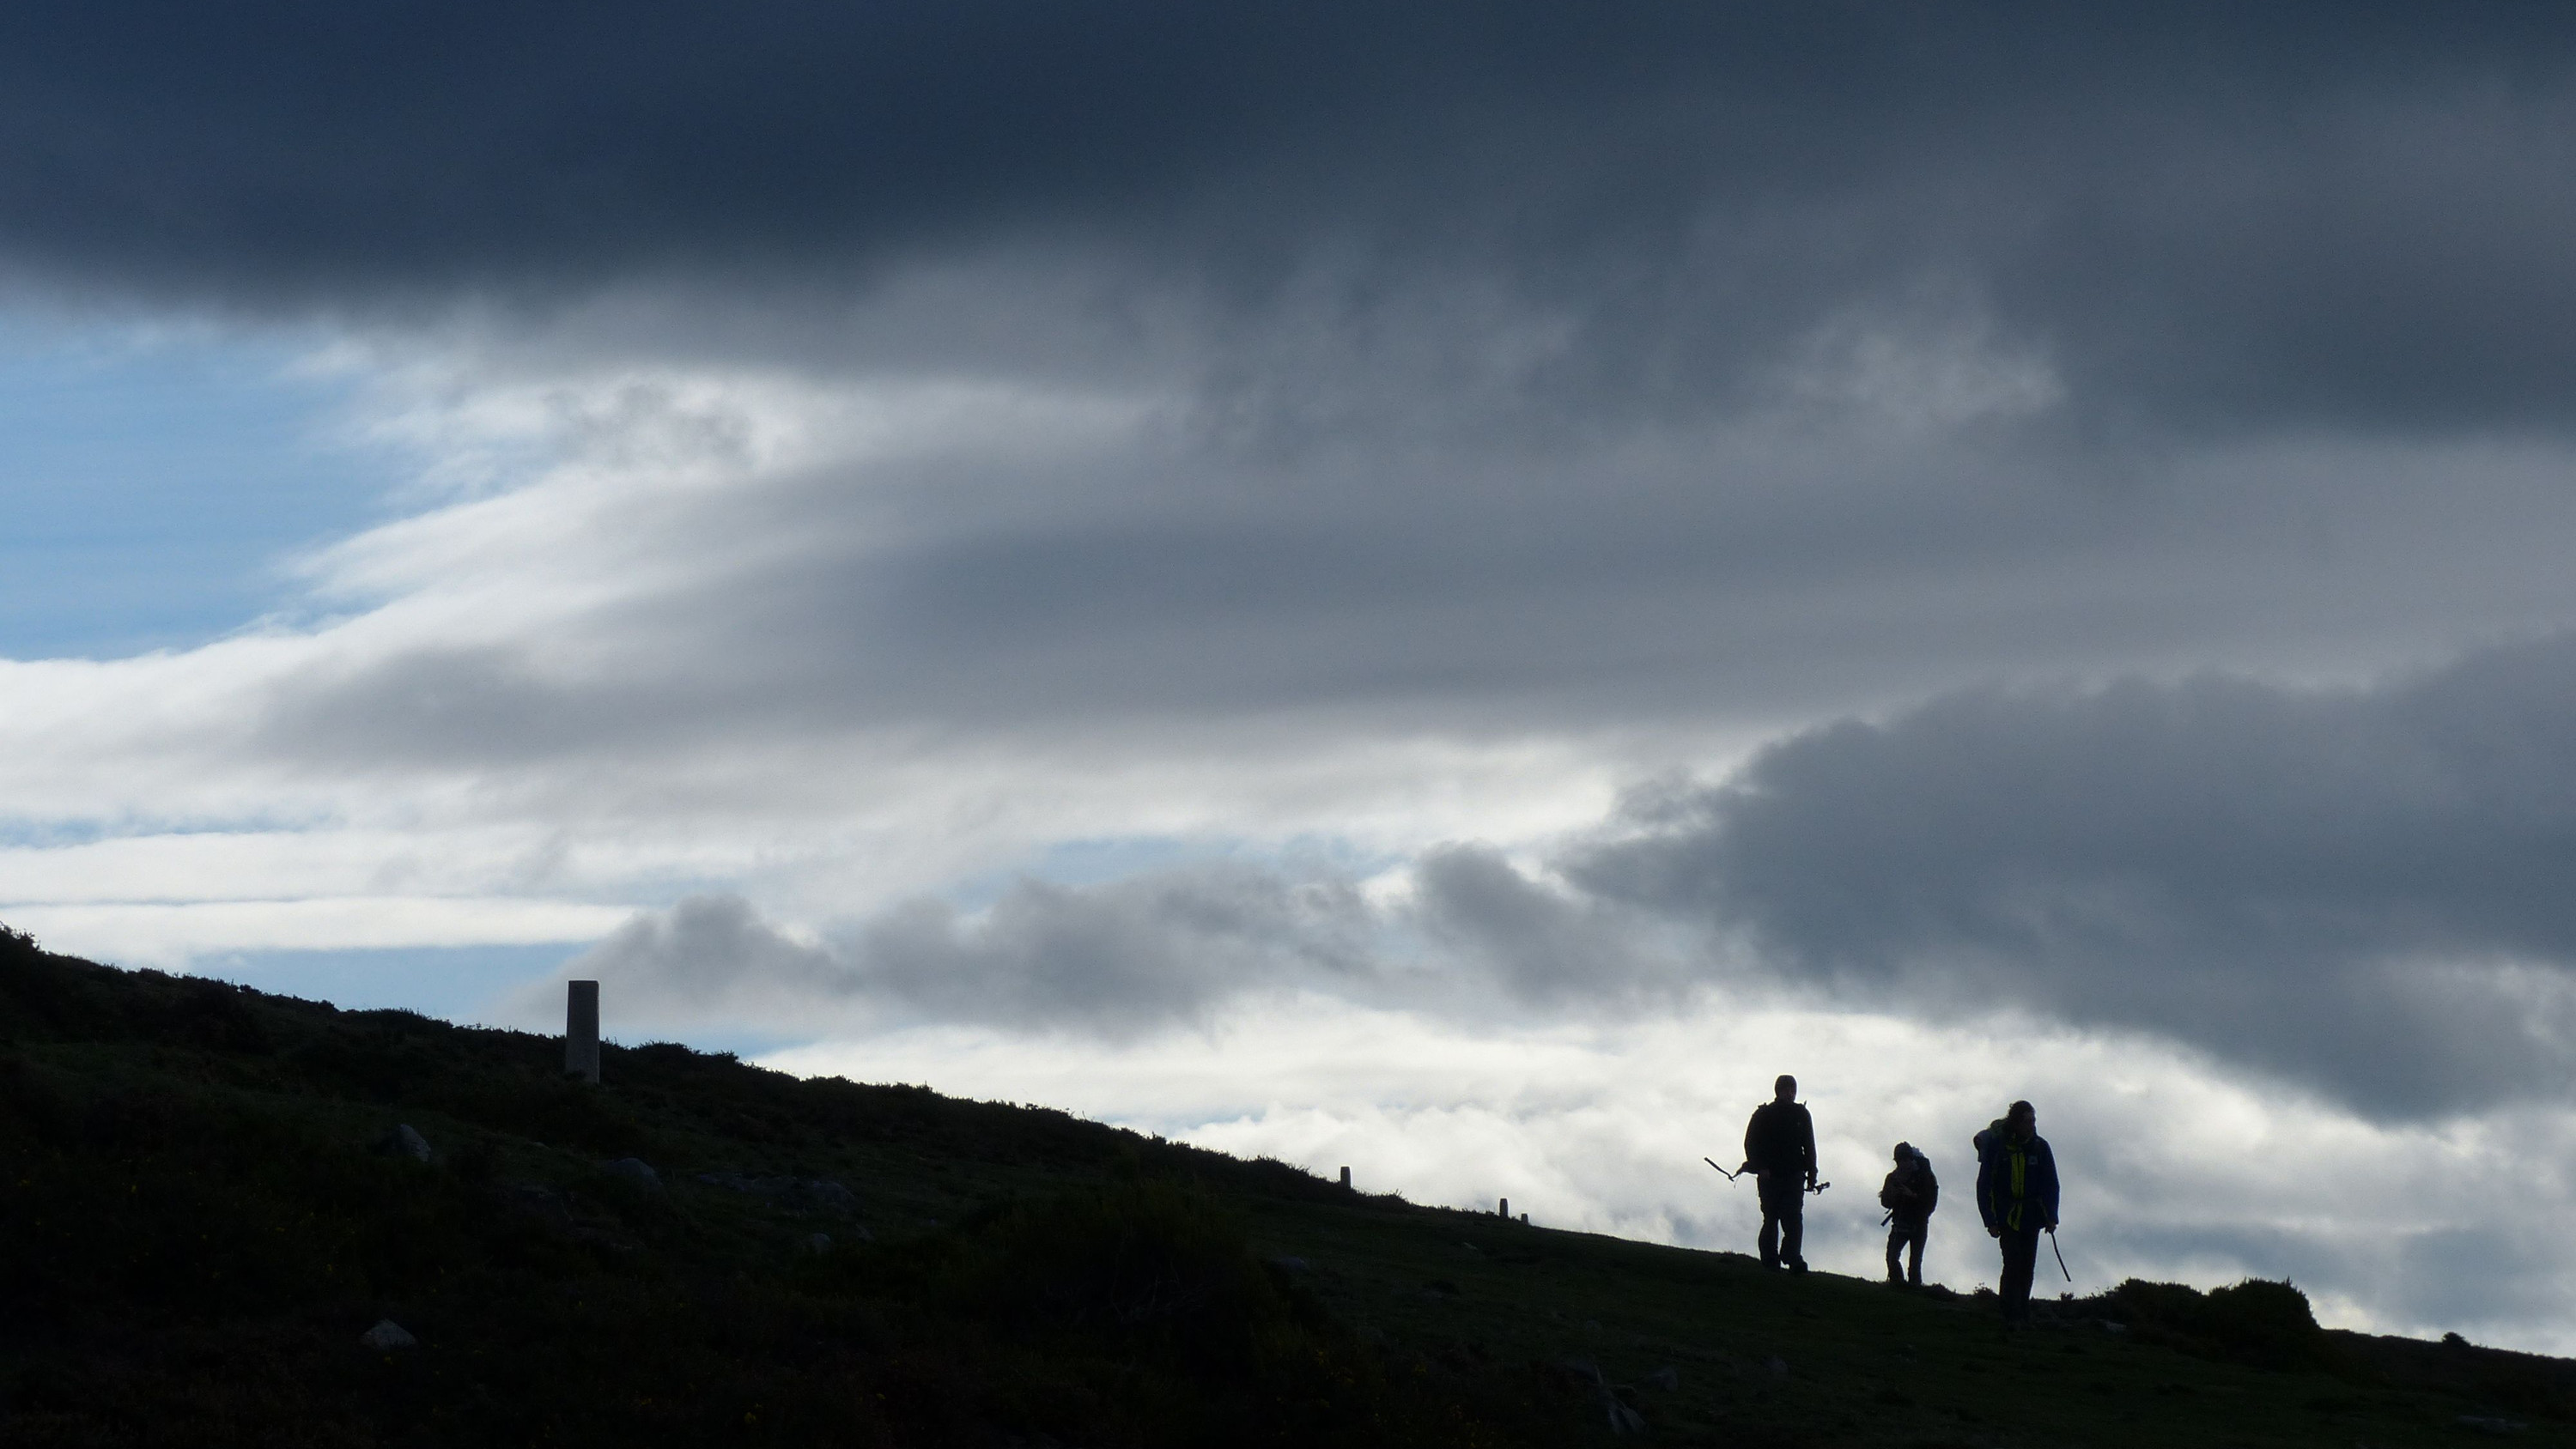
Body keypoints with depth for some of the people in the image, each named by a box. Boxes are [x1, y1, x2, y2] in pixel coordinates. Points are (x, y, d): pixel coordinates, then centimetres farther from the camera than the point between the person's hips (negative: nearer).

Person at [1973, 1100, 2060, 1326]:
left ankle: (2023, 1316, 16)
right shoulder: (1996, 1145, -7)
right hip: (2007, 1216, -3)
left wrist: (2051, 1217, -3)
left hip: (2031, 1217, 3)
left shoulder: (2040, 1147, 1)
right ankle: (2012, 1316, -17)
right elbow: (1984, 1186, -4)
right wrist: (1990, 1220, -10)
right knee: (2013, 1263, -15)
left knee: (2027, 1268, 7)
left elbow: (2051, 1185, 7)